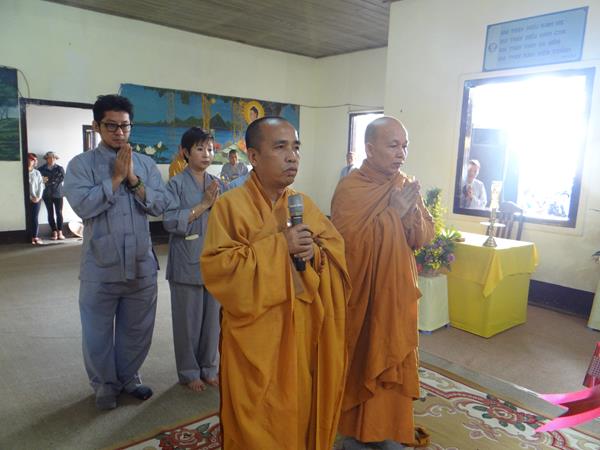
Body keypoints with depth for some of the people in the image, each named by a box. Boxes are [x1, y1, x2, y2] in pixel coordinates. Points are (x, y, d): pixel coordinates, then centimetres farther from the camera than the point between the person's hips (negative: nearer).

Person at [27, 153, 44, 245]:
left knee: (35, 218, 3)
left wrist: (39, 196, -6)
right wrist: (31, 197, -11)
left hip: (37, 199, 2)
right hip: (28, 199, -2)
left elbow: (41, 185, 6)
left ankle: (35, 237, 6)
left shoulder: (37, 173, 10)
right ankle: (30, 237, 0)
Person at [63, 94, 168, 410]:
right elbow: (83, 205, -18)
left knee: (137, 328, 16)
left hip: (141, 264, 3)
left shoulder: (146, 164, 5)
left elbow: (159, 206, -4)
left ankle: (129, 377, 38)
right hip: (100, 267, -2)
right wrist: (116, 177, -15)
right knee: (98, 331, 12)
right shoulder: (81, 164, -4)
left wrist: (132, 179, -14)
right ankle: (104, 384, 33)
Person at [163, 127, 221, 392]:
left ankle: (209, 368, 30)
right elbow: (170, 221, -15)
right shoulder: (176, 184, -6)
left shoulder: (217, 184, 7)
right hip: (187, 263, -4)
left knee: (212, 317, 13)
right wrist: (203, 205, -16)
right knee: (188, 320, 7)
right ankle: (189, 372, 25)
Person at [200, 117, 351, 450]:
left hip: (303, 329, 5)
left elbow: (337, 249, 10)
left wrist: (315, 251, -13)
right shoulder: (230, 205, -11)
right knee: (260, 419, 8)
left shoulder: (305, 203, 7)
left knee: (301, 406, 18)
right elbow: (216, 267, -18)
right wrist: (278, 245, -22)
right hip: (257, 333, -5)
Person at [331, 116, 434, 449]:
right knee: (359, 363, 8)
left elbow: (424, 238, 4)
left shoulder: (406, 186, 5)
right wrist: (393, 212, -22)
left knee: (394, 361, 15)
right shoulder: (349, 189, -14)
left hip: (398, 292, 6)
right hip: (363, 294, -6)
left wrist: (412, 211, -16)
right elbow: (350, 244, -22)